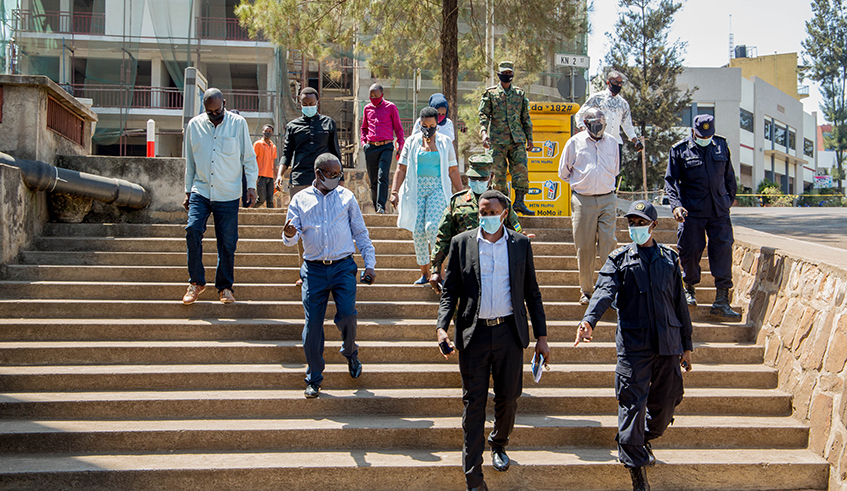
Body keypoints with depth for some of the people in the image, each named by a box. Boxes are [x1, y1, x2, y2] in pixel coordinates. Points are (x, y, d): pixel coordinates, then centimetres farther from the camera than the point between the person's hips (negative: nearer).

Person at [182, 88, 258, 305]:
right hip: (200, 191, 1)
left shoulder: (238, 123, 0)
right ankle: (196, 282, -3)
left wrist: (251, 185, 0)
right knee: (193, 230, -16)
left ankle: (225, 287, 14)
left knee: (227, 241, 0)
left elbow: (248, 157, 6)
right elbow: (190, 161, 14)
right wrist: (188, 191, 14)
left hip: (228, 195, -1)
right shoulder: (194, 125, 5)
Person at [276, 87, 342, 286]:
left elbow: (335, 153, 16)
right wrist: (280, 174, -6)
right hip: (299, 182, 1)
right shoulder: (292, 126, 15)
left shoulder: (328, 123, 14)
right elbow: (286, 154, 11)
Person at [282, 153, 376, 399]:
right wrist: (289, 235, -21)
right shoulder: (300, 199, 8)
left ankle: (350, 352, 19)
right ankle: (313, 379, 10)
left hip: (343, 267, 0)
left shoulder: (346, 196, 10)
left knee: (347, 316, -14)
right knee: (312, 323, -2)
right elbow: (291, 238, 4)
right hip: (314, 269, 0)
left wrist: (369, 263, 7)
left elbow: (360, 232, 14)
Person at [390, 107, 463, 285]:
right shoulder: (412, 142, 9)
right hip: (416, 188, 2)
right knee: (418, 230, -3)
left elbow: (453, 171, 10)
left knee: (432, 226, -20)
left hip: (438, 188, -2)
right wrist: (394, 192, -3)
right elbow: (401, 169, 7)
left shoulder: (445, 143, 8)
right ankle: (424, 273, 8)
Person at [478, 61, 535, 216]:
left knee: (521, 170, -9)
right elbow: (483, 114, 1)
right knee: (498, 172, -1)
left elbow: (526, 117, 17)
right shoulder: (490, 93, 6)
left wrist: (529, 138, 13)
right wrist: (484, 132, -16)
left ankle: (519, 202, -6)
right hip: (497, 140, -2)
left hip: (517, 140, 2)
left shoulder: (520, 94, 14)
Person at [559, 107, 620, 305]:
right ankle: (585, 290, 13)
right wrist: (582, 182, 12)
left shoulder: (611, 142, 11)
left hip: (607, 200, 1)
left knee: (609, 243, -9)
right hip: (583, 200, -1)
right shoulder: (575, 142, 3)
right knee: (585, 247, 2)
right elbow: (564, 172, 12)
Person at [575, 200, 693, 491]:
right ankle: (636, 466, 6)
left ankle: (645, 440, 39)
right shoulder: (619, 259, 5)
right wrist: (589, 320, -31)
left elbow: (679, 304, 17)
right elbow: (605, 291, -12)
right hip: (633, 344, -3)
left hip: (668, 344, 3)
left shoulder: (669, 259, 14)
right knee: (632, 404, -5)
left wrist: (686, 345, 16)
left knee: (666, 402, 10)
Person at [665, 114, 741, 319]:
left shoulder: (721, 145, 10)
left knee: (723, 249, -6)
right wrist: (676, 205, -14)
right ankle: (689, 288, 27)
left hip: (719, 210, 2)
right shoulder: (679, 150, 0)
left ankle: (722, 300, -5)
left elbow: (729, 175, 22)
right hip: (691, 212, -2)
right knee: (691, 250, 0)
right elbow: (671, 181, -1)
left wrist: (730, 197, 24)